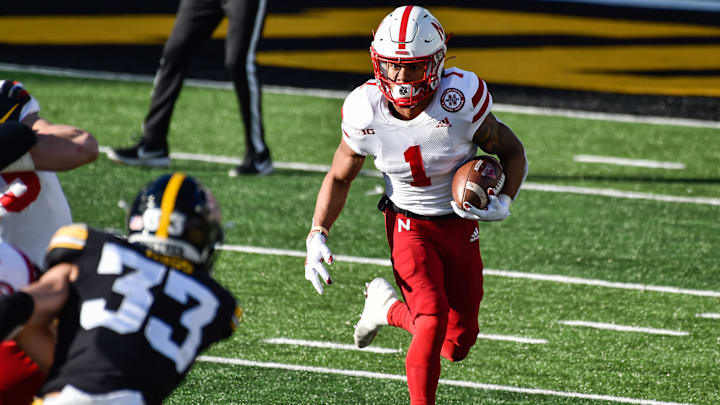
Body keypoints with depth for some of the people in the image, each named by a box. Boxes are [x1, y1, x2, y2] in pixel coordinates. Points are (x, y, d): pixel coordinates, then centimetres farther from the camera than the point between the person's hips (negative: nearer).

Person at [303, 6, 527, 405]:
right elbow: (339, 177, 1)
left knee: (457, 345, 6)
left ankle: (389, 308, 34)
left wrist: (504, 203, -24)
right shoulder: (366, 113, -18)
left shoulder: (460, 101, -24)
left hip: (460, 225, 1)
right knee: (433, 322, -22)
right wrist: (317, 236, -10)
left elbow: (512, 152, -7)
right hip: (409, 224, -1)